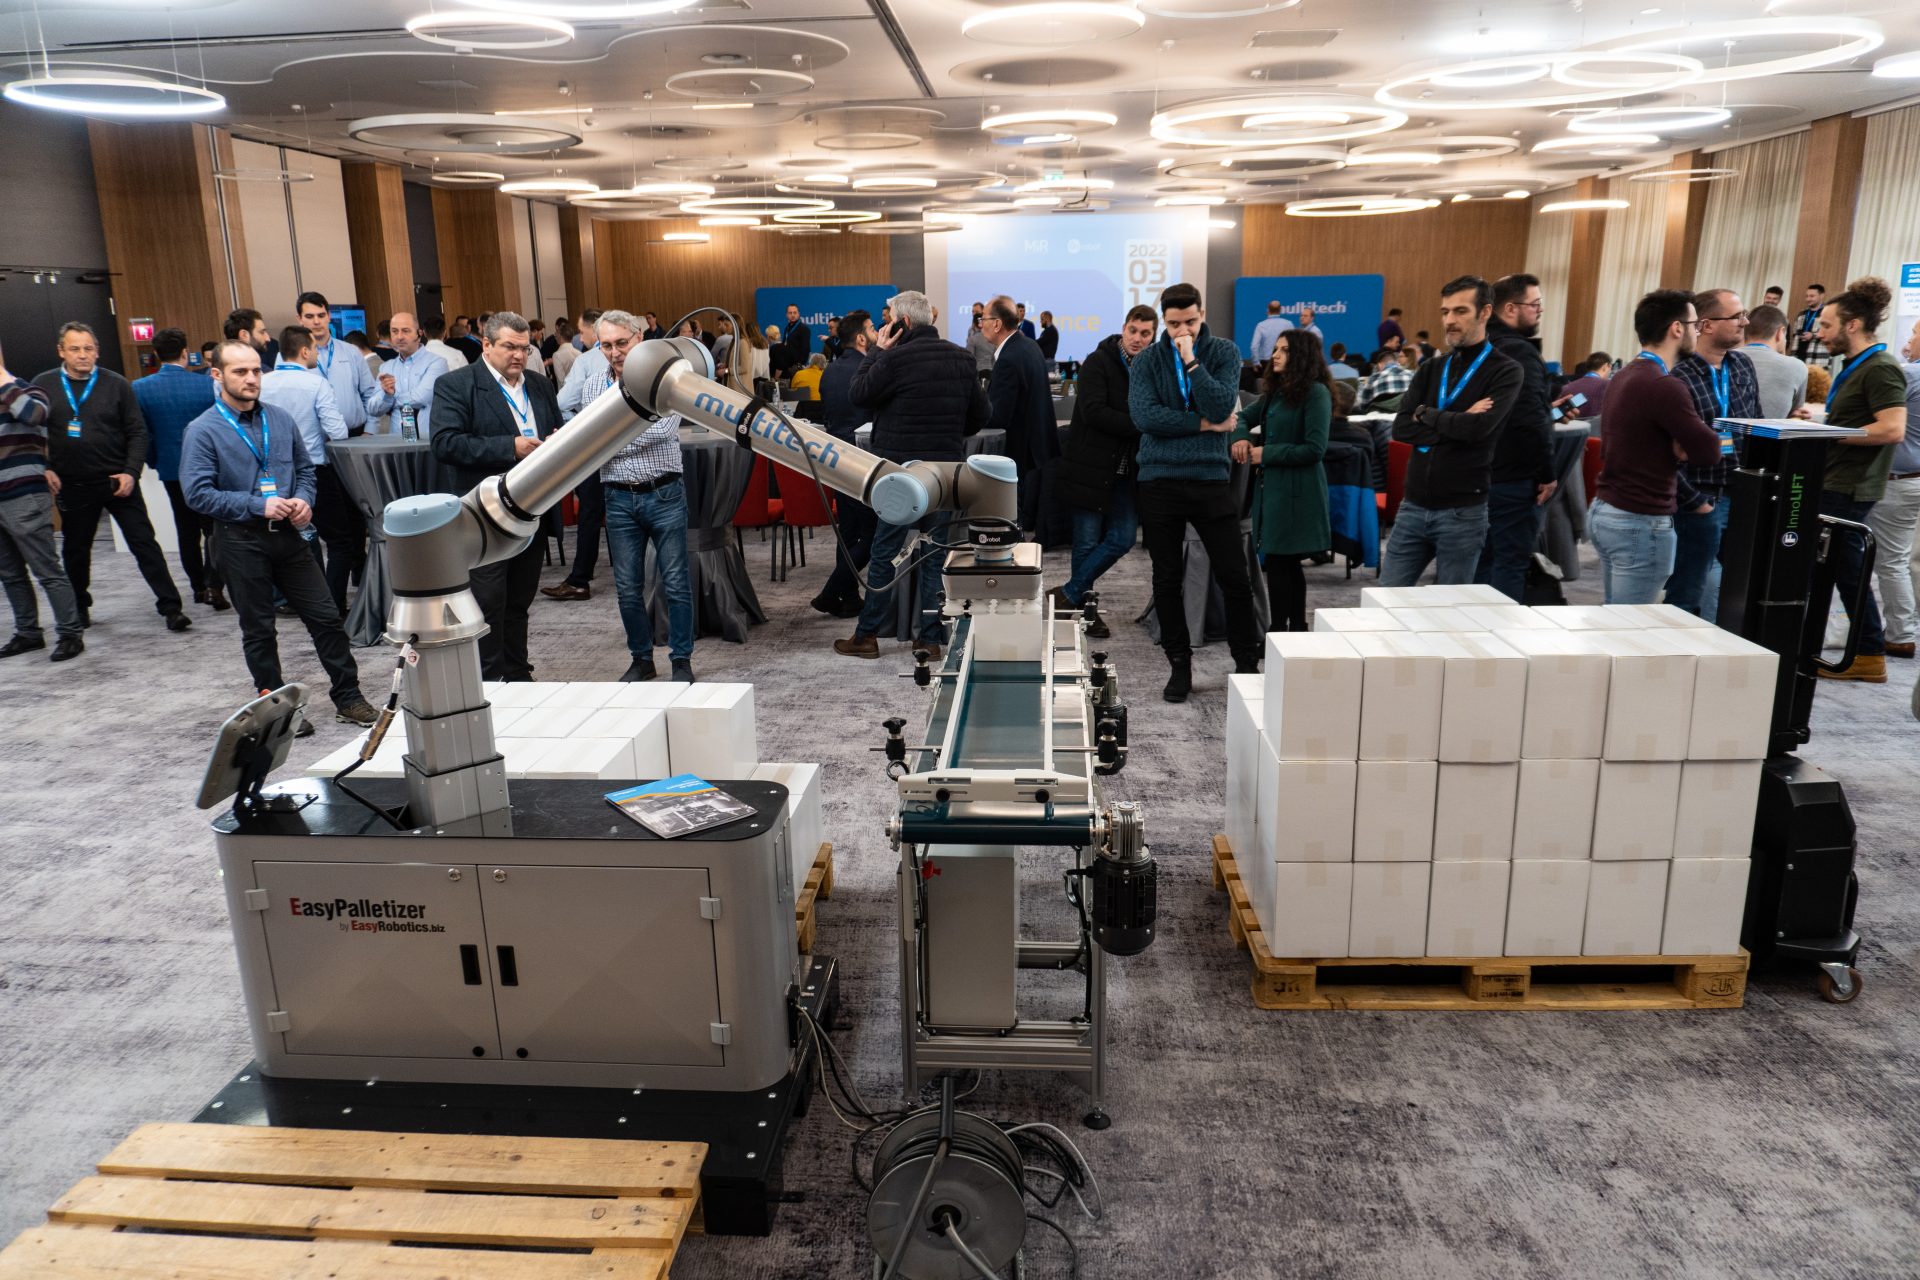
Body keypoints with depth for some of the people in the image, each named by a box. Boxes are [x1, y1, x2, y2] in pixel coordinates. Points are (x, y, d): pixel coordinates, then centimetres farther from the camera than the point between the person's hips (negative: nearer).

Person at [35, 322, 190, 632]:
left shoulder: (116, 384, 1)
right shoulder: (43, 386, 3)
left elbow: (137, 432, 0)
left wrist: (131, 473, -10)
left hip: (118, 481, -2)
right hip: (73, 487, 2)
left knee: (144, 543, -5)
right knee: (75, 549, 15)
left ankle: (170, 608, -3)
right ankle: (79, 609, 31)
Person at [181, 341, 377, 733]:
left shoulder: (279, 420, 6)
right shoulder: (203, 431, -7)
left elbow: (305, 468, 16)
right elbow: (199, 493, -13)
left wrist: (303, 500, -4)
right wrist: (259, 505, -18)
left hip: (288, 535, 4)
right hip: (240, 542, -4)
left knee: (326, 618, 3)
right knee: (259, 631, 8)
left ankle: (348, 698, 14)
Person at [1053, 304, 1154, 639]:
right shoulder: (1098, 363, -8)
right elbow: (1093, 412, -20)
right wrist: (1140, 426, -19)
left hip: (1124, 471, 6)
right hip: (1090, 468, -6)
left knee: (1124, 537, -1)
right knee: (1088, 542, 0)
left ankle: (1070, 594, 11)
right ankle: (1084, 609, 14)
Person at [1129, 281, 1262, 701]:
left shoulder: (1224, 353, 3)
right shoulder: (1146, 361, 4)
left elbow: (1221, 408, -12)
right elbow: (1144, 416, -12)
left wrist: (1191, 361, -15)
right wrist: (1203, 423, -11)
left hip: (1210, 478, -1)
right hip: (1160, 481, 1)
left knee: (1234, 578, 1)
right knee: (1167, 580, 8)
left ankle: (1247, 663, 16)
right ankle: (1179, 664, 21)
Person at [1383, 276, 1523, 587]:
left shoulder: (1505, 372, -3)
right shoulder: (1430, 369, 11)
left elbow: (1478, 428, -20)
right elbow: (1401, 427, -3)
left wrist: (1427, 414, -5)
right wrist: (1456, 425, -13)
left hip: (1463, 512, -4)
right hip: (1413, 506, 4)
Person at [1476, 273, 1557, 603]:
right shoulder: (1519, 352, -17)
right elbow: (1532, 420, -25)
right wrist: (1547, 474, -18)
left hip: (1482, 474, 9)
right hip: (1516, 479, -9)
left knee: (1484, 560, 15)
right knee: (1511, 563, -3)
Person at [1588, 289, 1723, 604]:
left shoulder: (1623, 377, 10)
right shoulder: (1665, 386, -18)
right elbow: (1709, 450, -13)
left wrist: (1674, 445, -1)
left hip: (1602, 510, 9)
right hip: (1640, 523, -9)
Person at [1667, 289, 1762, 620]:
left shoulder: (1742, 365, 9)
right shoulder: (1677, 376, -16)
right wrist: (1695, 502, -15)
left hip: (1744, 499, 8)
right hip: (1703, 503, -8)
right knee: (1686, 596, 2)